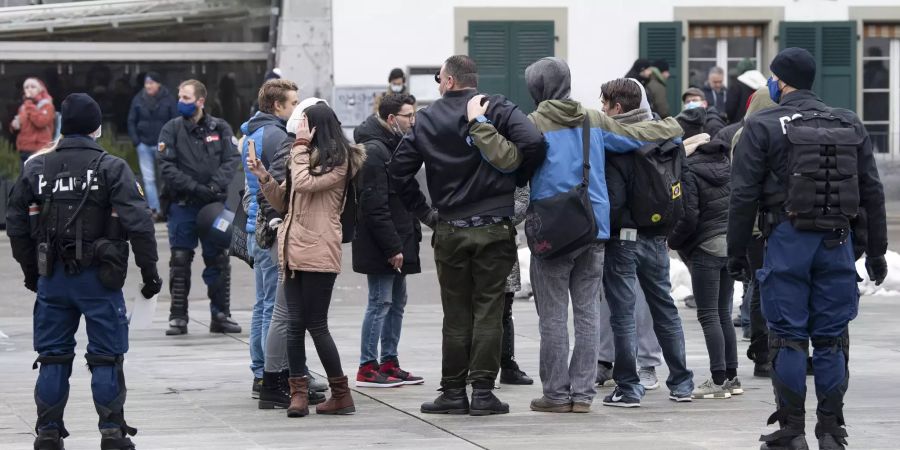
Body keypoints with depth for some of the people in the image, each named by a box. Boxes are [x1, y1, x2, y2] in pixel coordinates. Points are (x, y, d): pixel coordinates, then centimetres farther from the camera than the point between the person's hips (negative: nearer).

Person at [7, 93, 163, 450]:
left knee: (53, 357, 11)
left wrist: (30, 271, 21)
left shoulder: (36, 169, 5)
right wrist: (149, 270, -7)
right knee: (106, 356, 3)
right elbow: (137, 222, -13)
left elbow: (16, 224, 10)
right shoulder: (110, 168, -7)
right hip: (98, 276, -3)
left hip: (52, 278, 3)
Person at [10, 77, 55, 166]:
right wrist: (15, 125, 3)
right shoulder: (23, 107, 17)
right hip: (24, 151, 8)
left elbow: (40, 122, -22)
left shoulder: (46, 106, -4)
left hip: (39, 151, -8)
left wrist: (30, 104, -17)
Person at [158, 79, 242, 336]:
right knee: (180, 261, 0)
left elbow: (232, 160, -3)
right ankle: (178, 317, 6)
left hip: (214, 204, 1)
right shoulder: (172, 129, 2)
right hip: (182, 205, -1)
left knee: (218, 260, 5)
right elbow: (167, 168, -7)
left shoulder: (220, 128, 6)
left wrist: (216, 185, -19)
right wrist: (194, 187, -18)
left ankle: (221, 315, 13)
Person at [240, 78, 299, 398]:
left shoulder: (252, 135, 17)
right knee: (277, 305, -8)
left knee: (263, 304, 14)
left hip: (256, 227, 10)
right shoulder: (276, 136, -14)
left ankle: (260, 376, 17)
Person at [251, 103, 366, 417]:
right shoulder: (306, 157, 19)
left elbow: (304, 183, -20)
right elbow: (284, 203, 23)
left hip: (318, 252, -7)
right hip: (293, 250, 7)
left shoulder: (338, 160, -5)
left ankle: (340, 394, 3)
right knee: (295, 323, 3)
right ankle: (298, 391, 5)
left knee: (316, 324, -5)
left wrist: (301, 145, -8)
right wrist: (264, 179, 8)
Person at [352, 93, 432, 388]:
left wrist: (427, 214, 9)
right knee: (380, 303, -6)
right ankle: (367, 368, -1)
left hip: (398, 244, 10)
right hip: (380, 247, -10)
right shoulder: (373, 151, -17)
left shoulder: (394, 146, 15)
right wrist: (392, 247, -22)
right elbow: (374, 206, -22)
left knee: (396, 303, 13)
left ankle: (389, 363, 20)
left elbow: (407, 192, 25)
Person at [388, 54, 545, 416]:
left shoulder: (426, 121, 2)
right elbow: (533, 142, -17)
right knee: (488, 310, 2)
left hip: (450, 231, 1)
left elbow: (398, 171, 4)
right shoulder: (497, 109, -3)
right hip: (494, 228, -1)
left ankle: (453, 392, 8)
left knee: (456, 313, 7)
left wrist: (416, 207, 19)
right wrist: (517, 178, 0)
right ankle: (483, 391, 0)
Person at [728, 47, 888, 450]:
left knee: (788, 337, 2)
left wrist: (736, 251, 1)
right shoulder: (851, 127, 10)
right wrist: (875, 251, 17)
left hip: (788, 239, -3)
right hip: (838, 241, 3)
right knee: (831, 338, 7)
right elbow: (872, 193, 12)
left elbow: (744, 195, -5)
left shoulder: (763, 127, -2)